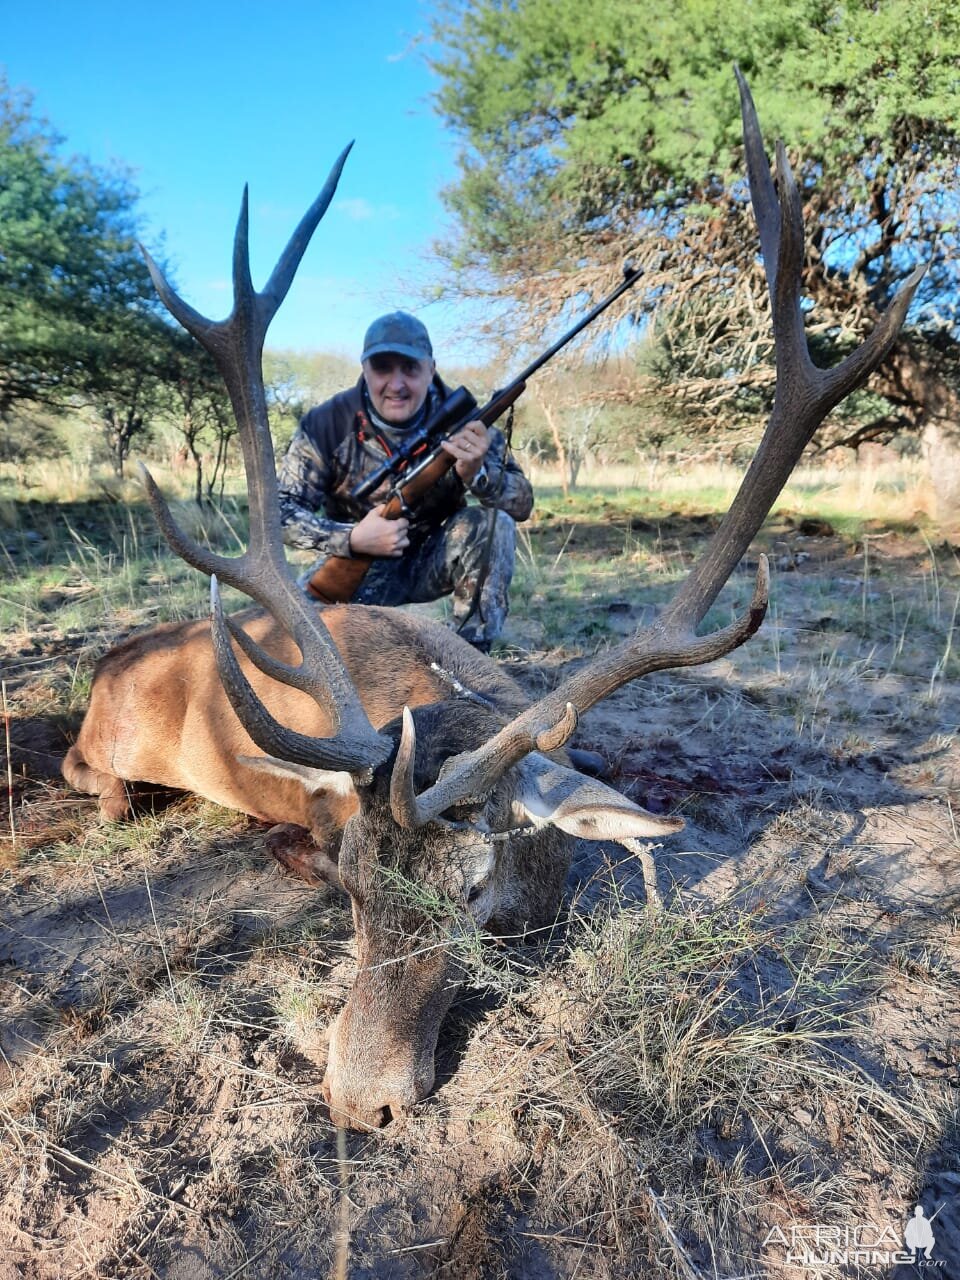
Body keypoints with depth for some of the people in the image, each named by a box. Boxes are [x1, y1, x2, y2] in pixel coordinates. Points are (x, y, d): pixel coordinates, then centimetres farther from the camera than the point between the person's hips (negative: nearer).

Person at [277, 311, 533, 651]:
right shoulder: (325, 425, -14)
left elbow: (522, 504, -15)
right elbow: (280, 511, -12)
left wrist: (477, 474, -38)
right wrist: (351, 539, -30)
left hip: (432, 560, 1)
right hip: (355, 560, -1)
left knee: (492, 523, -25)